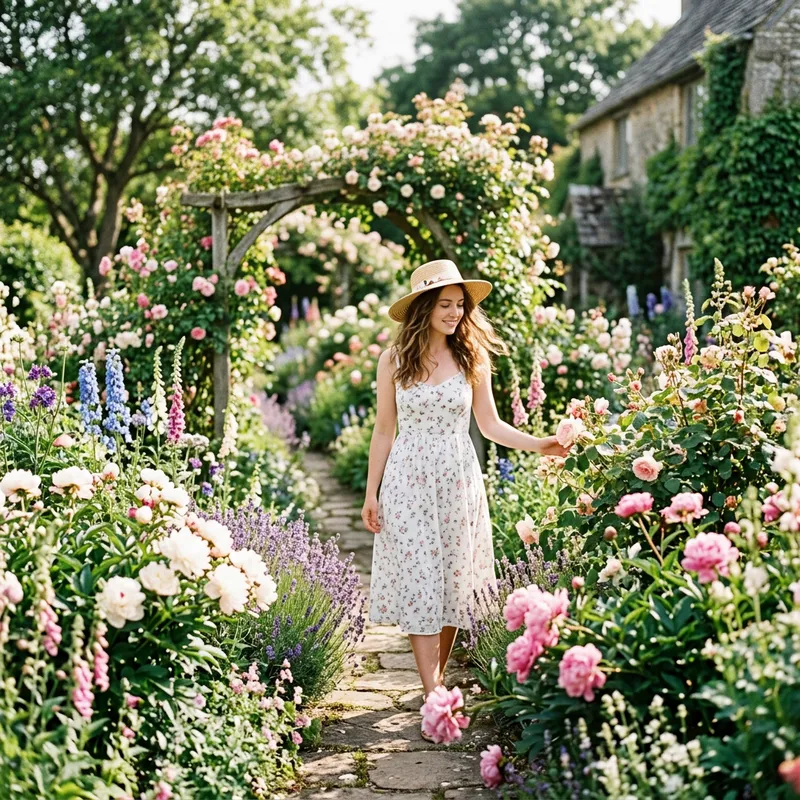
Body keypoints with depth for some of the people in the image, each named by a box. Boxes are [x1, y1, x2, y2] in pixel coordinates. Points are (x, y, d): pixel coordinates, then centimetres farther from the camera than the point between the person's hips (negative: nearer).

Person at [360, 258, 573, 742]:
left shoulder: (473, 358, 2)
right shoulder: (394, 360, 0)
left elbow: (490, 424, 7)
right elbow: (384, 431, 6)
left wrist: (537, 444, -8)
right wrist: (372, 494, 3)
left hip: (458, 482, 1)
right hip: (408, 482, -1)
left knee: (454, 583, 5)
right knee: (417, 582, -6)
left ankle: (437, 678, 23)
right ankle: (434, 698, -5)